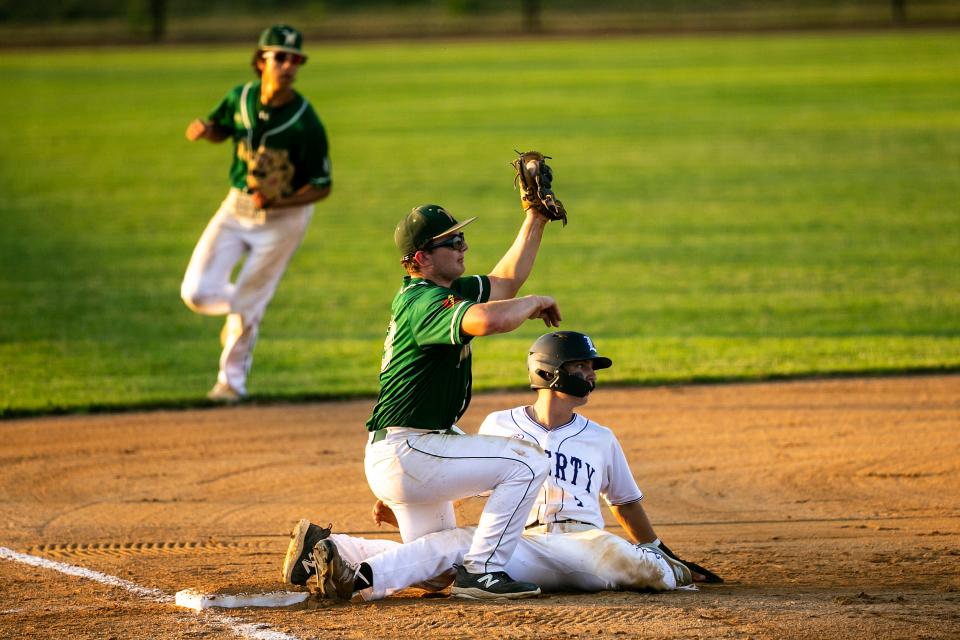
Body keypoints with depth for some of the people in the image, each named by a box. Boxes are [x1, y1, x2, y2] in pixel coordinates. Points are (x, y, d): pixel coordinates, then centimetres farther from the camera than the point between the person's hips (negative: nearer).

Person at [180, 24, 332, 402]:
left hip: (284, 216, -4)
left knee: (247, 305, 2)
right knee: (196, 292, -5)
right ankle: (242, 309, 28)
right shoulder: (240, 98, -8)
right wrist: (203, 129, -13)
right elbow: (220, 130, 12)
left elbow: (322, 187, -16)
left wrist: (277, 203, -31)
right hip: (236, 208, 4)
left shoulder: (306, 123, -22)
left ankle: (232, 380, 23)